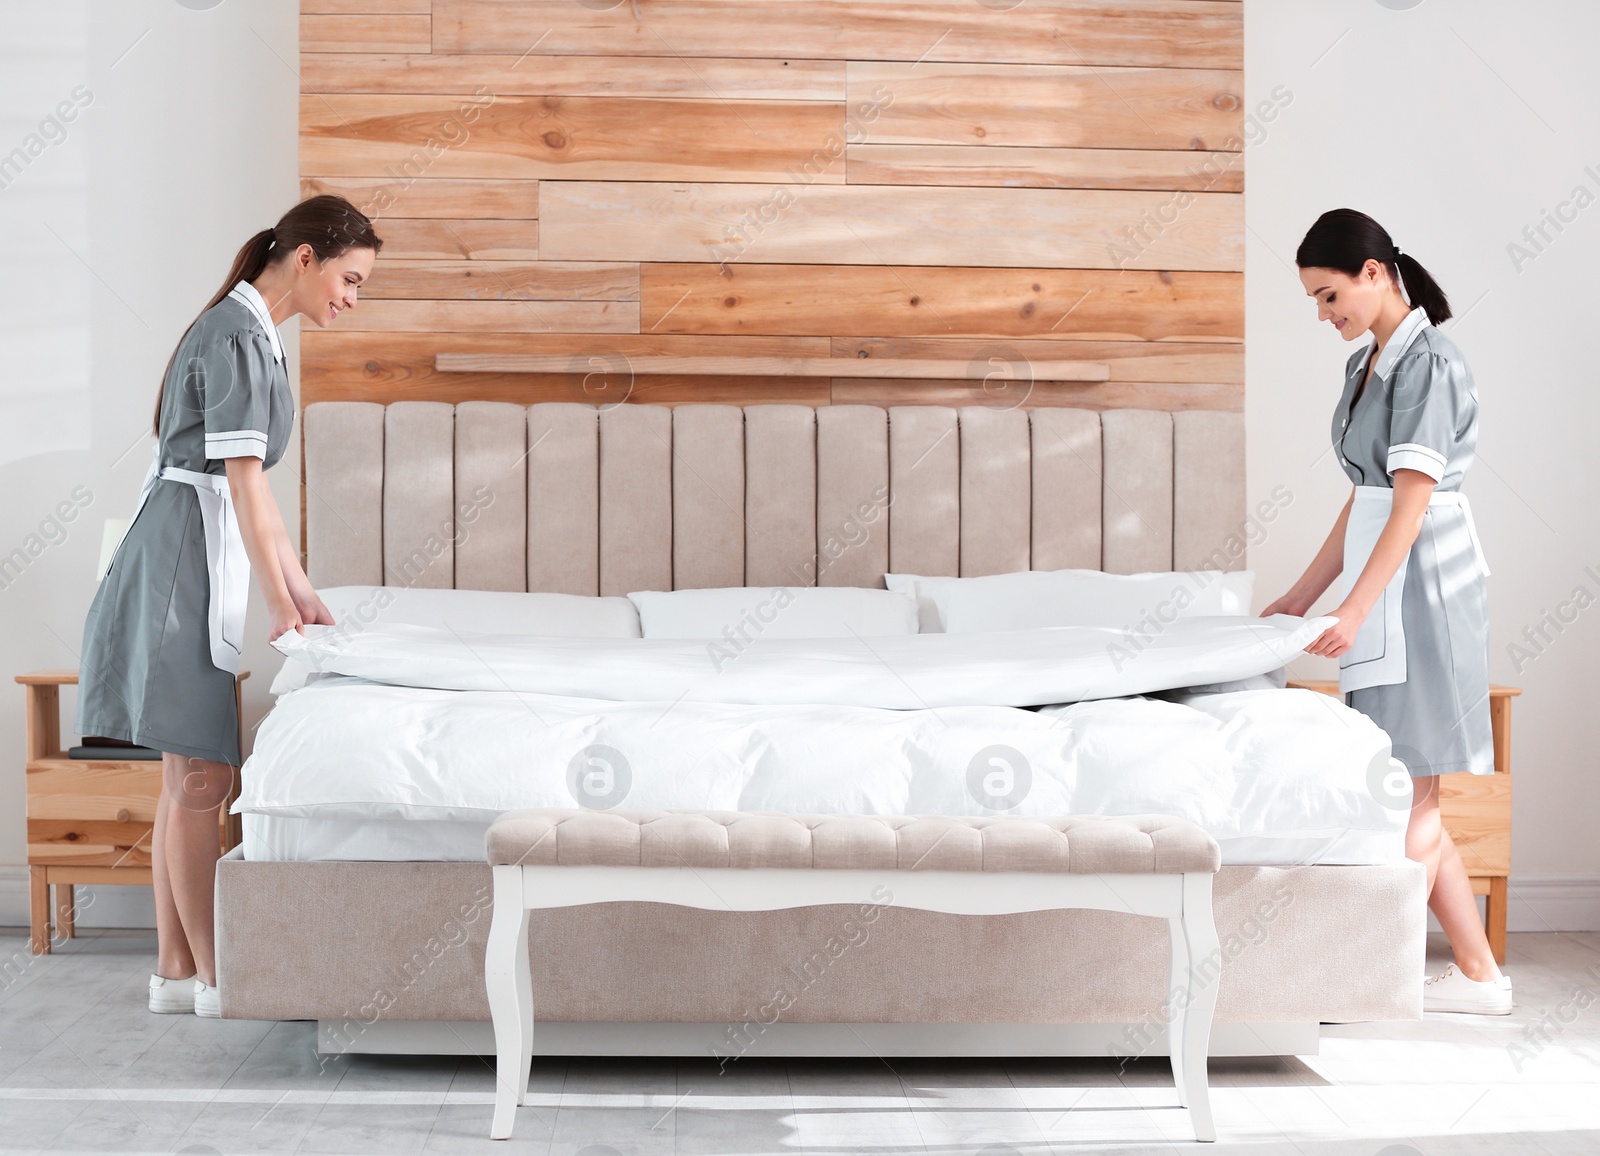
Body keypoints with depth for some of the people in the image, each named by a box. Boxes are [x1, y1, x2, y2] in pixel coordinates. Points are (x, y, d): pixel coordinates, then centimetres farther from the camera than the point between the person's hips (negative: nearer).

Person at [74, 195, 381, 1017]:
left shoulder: (252, 333, 16)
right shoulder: (235, 335, -14)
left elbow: (251, 485, 19)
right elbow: (242, 482, -17)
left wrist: (301, 589, 19)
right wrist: (280, 602, -16)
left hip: (199, 561, 10)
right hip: (185, 556, -10)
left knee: (189, 778, 10)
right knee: (202, 779, -5)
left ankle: (176, 971, 15)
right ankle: (213, 978, 1)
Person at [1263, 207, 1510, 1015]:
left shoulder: (1427, 362, -13)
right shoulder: (1365, 365, 15)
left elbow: (1411, 502, -19)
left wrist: (1353, 612, -24)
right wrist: (1301, 597, 19)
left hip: (1423, 582, -10)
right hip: (1385, 586, 10)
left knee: (1411, 798, -5)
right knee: (1410, 798, 11)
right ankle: (1479, 975, 17)